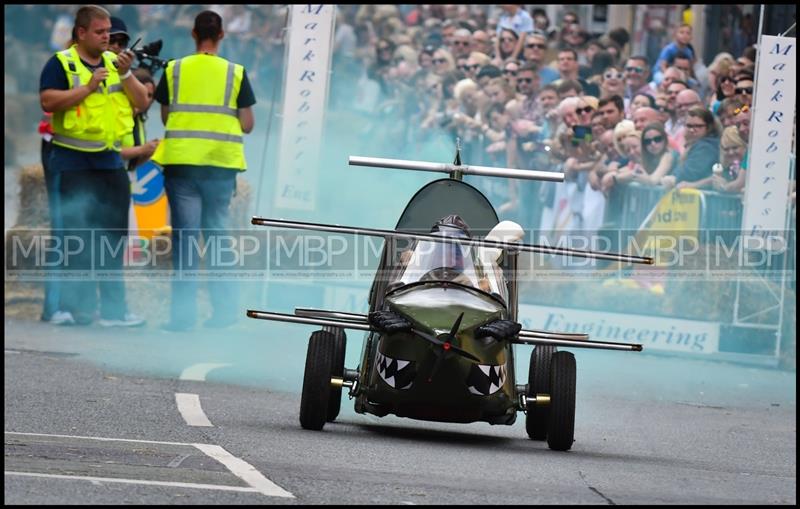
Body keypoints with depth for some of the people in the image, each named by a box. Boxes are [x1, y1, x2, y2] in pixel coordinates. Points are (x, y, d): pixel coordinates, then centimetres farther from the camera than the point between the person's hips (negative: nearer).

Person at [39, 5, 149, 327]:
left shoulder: (115, 62, 13)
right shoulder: (62, 63, -3)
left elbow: (141, 101, 8)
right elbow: (48, 101, -16)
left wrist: (126, 74, -7)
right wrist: (88, 87, -19)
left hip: (110, 161, 5)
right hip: (74, 163, -5)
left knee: (113, 236, 5)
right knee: (77, 238, -3)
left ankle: (113, 308, 9)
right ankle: (77, 308, -1)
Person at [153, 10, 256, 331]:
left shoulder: (174, 71, 1)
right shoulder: (236, 74, 0)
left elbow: (166, 117, 8)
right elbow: (247, 125, 2)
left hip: (181, 162, -1)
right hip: (221, 163, 1)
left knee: (185, 235, 0)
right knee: (217, 232, 11)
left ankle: (183, 313, -4)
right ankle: (224, 308, 13)